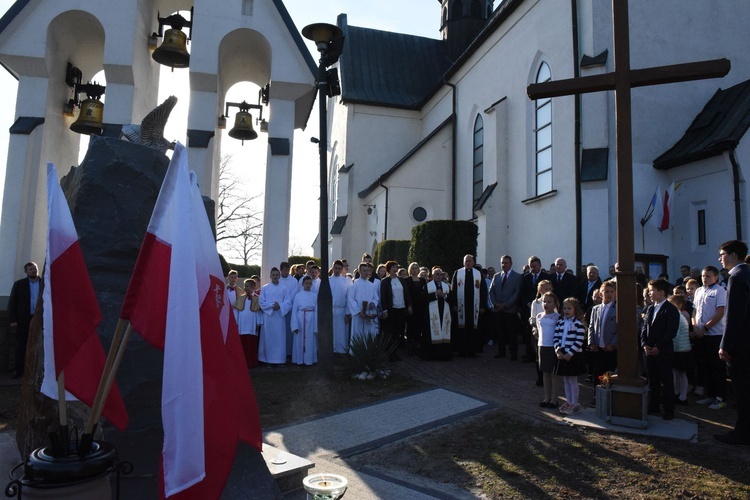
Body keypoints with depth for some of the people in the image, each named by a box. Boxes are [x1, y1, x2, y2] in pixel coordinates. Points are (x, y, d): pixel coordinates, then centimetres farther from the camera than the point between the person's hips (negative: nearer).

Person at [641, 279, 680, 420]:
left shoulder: (671, 310, -8)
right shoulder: (650, 309, 14)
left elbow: (671, 332, -14)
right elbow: (645, 328, 13)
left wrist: (658, 347, -17)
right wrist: (644, 344, -1)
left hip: (664, 352, -7)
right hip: (649, 351, 7)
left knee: (667, 382, 2)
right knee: (652, 381, 13)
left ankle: (669, 411, 10)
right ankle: (653, 407, 23)